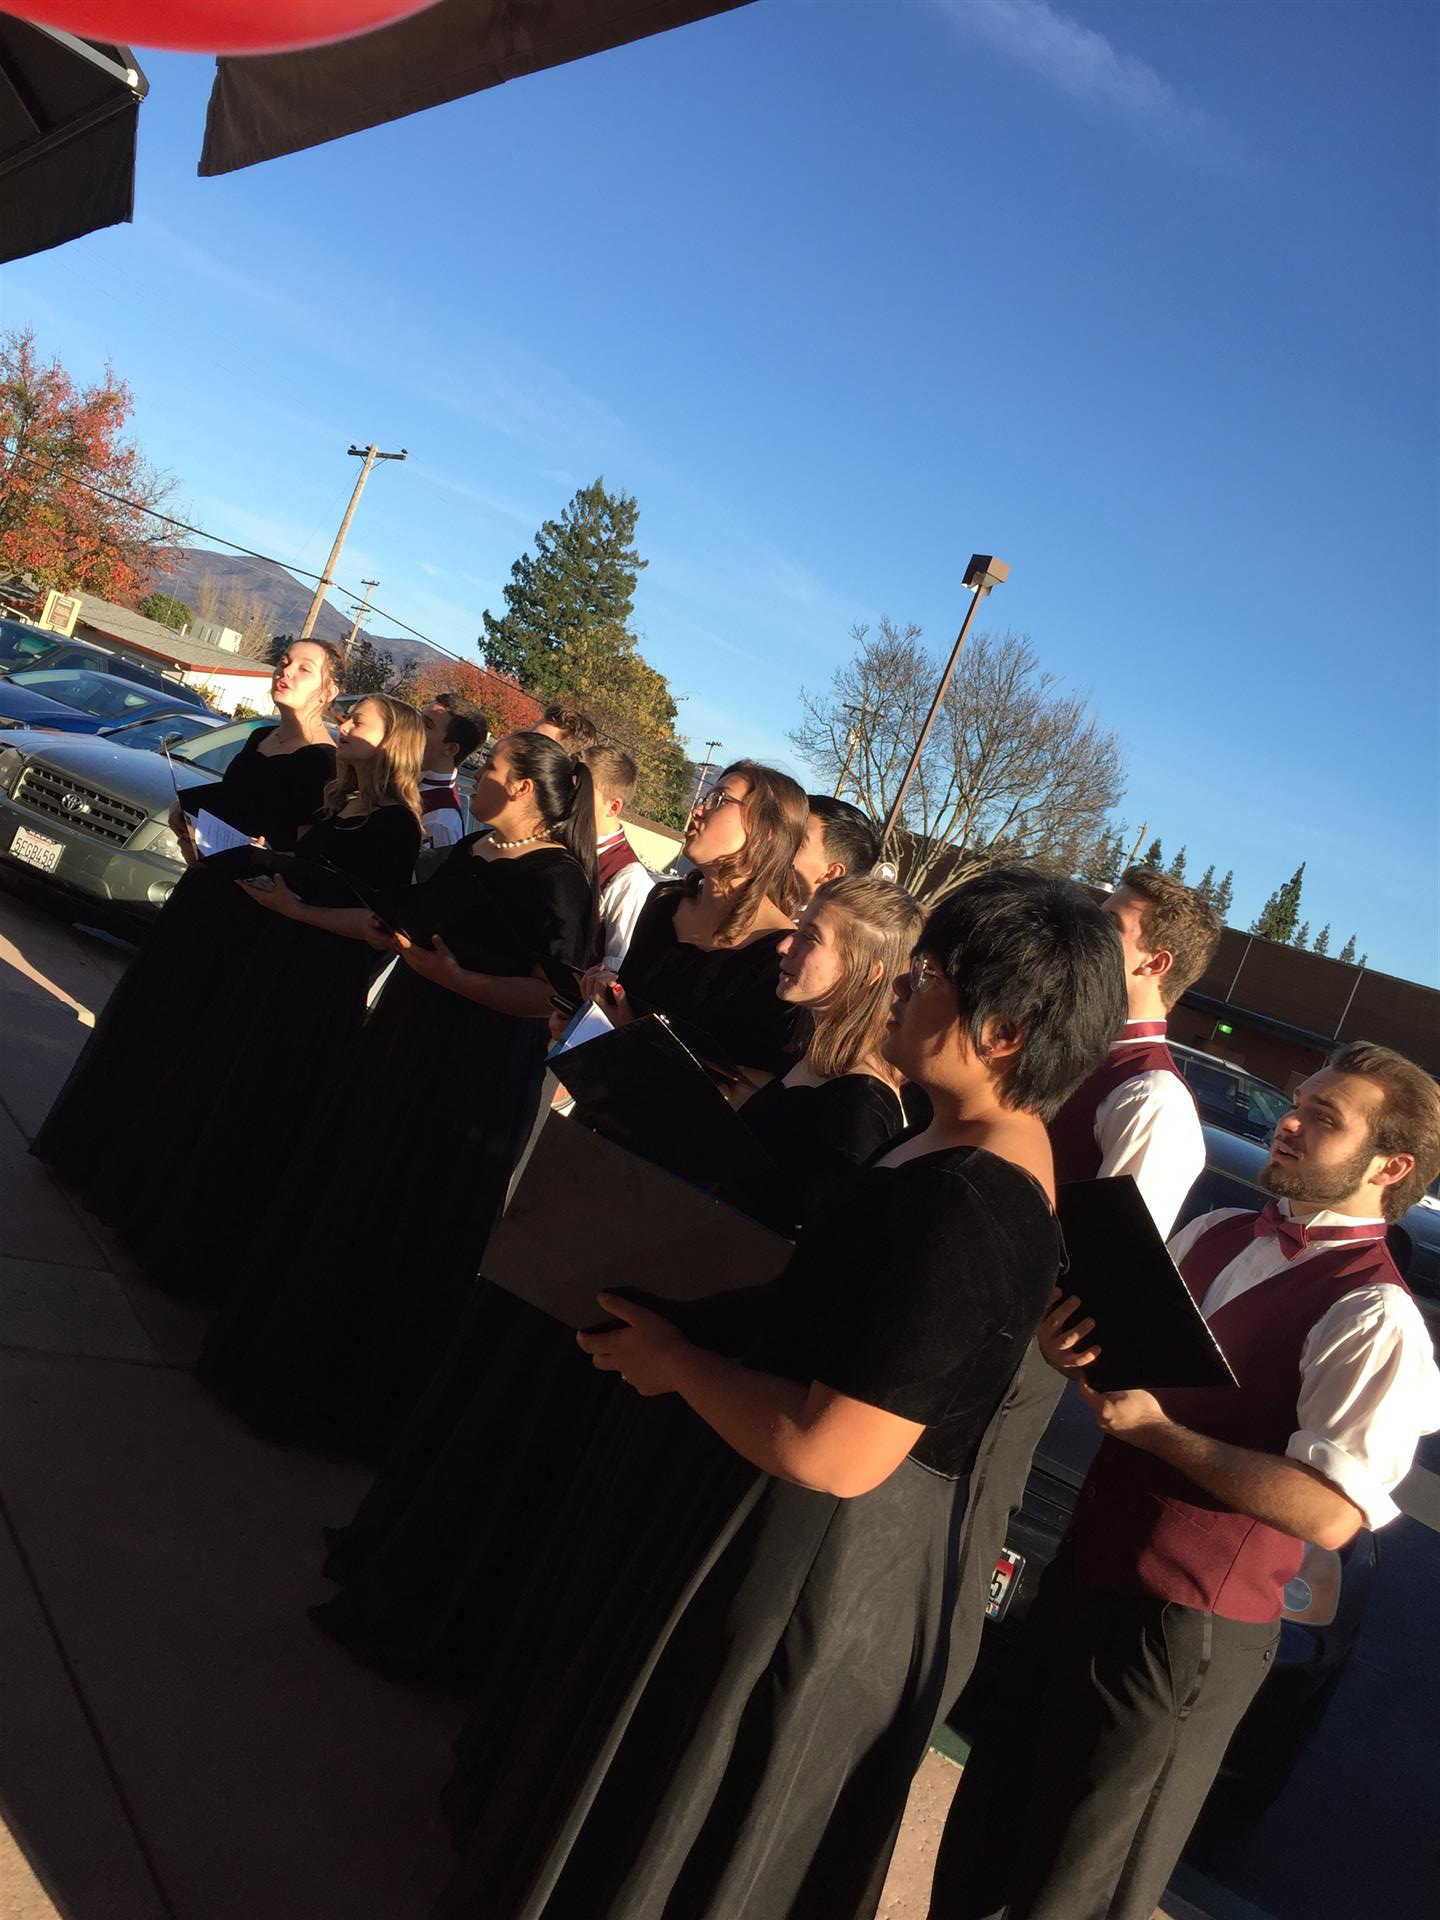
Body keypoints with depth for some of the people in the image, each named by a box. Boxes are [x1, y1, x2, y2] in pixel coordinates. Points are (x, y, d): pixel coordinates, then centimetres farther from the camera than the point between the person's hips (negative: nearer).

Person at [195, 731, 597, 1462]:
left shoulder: (558, 879, -18)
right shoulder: (472, 852, 9)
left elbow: (553, 998, -25)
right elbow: (400, 928, 17)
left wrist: (456, 979, -31)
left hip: (472, 1081, -9)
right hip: (405, 1041, 9)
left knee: (402, 1234, 3)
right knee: (338, 1195, 18)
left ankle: (355, 1400, 24)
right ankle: (286, 1352, 39)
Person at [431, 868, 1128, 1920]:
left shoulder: (962, 1213, -33)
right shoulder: (998, 1144, -3)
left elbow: (830, 1454, -32)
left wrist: (676, 1363, -19)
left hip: (807, 1559, -9)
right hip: (822, 1548, 9)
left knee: (656, 1830, 18)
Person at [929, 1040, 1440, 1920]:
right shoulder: (1214, 1234, 3)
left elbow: (1330, 1513, -27)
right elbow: (1133, 1350, 13)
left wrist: (1159, 1430, -26)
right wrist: (1072, 1340, -10)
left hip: (1187, 1628, -7)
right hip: (1089, 1570, 7)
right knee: (990, 1824, 25)